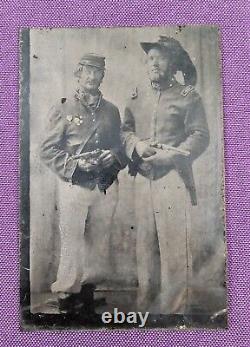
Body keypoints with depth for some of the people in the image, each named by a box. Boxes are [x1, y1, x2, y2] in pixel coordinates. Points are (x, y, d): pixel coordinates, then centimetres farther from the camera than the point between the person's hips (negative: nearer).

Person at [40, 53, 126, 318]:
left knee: (99, 241, 10)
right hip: (74, 185, -3)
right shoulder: (63, 109, 2)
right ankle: (67, 294, 21)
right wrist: (75, 163, -16)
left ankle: (89, 289, 29)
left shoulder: (111, 110, 13)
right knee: (72, 242, 1)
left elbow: (120, 146, 18)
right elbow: (47, 150, -2)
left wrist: (114, 157, -4)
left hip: (106, 186, 4)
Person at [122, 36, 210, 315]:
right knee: (145, 242, 9)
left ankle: (175, 307, 15)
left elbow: (200, 135, -2)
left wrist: (170, 155, -14)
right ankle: (146, 302, 25)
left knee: (175, 242, -2)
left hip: (174, 177, -4)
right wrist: (136, 145, -5)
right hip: (143, 177, 4)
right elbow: (125, 130, 17)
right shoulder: (136, 95, 16)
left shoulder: (188, 96, 3)